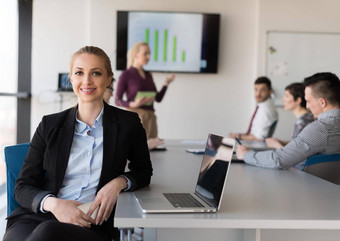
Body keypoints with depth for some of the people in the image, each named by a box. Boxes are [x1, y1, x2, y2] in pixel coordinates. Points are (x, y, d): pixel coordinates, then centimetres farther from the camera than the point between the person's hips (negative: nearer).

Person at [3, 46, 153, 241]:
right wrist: (52, 203, -14)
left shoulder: (128, 124, 9)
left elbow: (143, 172, 20)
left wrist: (119, 182, -4)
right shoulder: (50, 125, 12)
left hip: (93, 225, -2)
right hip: (38, 217, 2)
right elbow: (24, 186, 9)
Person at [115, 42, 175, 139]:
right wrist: (134, 104, -20)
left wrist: (166, 83, 1)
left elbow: (158, 98, 15)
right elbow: (118, 101, -4)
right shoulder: (126, 75, -1)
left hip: (150, 118, 6)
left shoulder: (148, 75, 17)